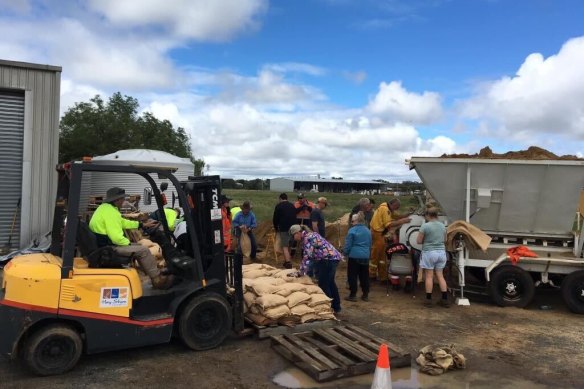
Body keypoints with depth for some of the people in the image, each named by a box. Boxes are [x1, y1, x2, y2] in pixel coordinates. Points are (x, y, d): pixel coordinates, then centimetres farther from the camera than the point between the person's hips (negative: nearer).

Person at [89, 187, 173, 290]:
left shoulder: (105, 207, 11)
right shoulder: (110, 212, -22)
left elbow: (122, 222, 20)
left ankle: (153, 274, 15)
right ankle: (157, 279, 0)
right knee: (143, 250, -11)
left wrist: (143, 225, 19)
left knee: (138, 247, 17)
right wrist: (128, 243, -9)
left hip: (103, 243, 11)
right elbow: (116, 238, -28)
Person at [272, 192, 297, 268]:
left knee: (285, 246, -5)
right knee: (289, 246, 16)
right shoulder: (292, 206, 12)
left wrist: (276, 228, 14)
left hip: (283, 228, -5)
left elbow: (275, 218, 0)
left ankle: (288, 263, -14)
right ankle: (287, 261, 22)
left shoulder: (278, 206, -3)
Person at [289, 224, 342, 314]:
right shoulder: (310, 235, 15)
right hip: (333, 257, 11)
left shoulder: (308, 238, -15)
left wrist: (300, 272, -19)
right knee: (330, 283, 22)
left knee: (323, 284, -4)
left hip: (329, 259, -11)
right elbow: (311, 256, 19)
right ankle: (336, 307, 34)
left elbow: (307, 257, -21)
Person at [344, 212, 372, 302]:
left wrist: (345, 253, 7)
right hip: (365, 256, 6)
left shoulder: (352, 230, -10)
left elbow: (348, 245, -8)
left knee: (352, 276, 3)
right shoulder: (368, 231, 8)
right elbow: (370, 244, 18)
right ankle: (365, 295, 18)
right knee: (364, 276, 12)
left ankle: (353, 295, 6)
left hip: (354, 256, -6)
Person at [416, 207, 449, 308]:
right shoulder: (442, 226, 7)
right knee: (440, 276, 12)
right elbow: (445, 240, 17)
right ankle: (445, 299, 13)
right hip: (441, 252, 5)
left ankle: (428, 299, 8)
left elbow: (418, 241, -9)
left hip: (429, 252, -5)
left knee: (429, 276, 3)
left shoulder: (425, 226, -12)